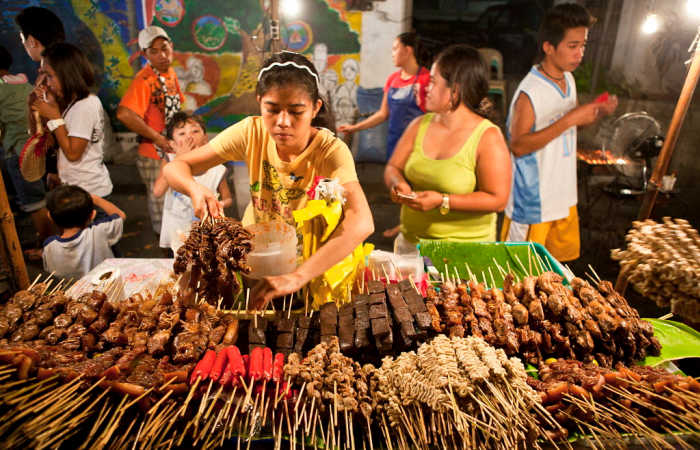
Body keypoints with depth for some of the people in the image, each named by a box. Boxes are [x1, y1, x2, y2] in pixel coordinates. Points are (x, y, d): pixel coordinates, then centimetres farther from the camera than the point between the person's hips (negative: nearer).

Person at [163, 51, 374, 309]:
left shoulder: (331, 151, -24)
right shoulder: (252, 132, -14)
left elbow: (362, 223, -40)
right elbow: (174, 168, -10)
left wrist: (297, 277, -49)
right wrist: (196, 189, -34)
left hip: (311, 257, -3)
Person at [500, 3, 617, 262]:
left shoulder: (568, 79, 5)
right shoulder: (529, 92, -21)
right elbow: (518, 146, -27)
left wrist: (598, 112, -2)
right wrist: (570, 119, -27)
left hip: (564, 195, 8)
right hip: (532, 199, -8)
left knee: (562, 258, 22)